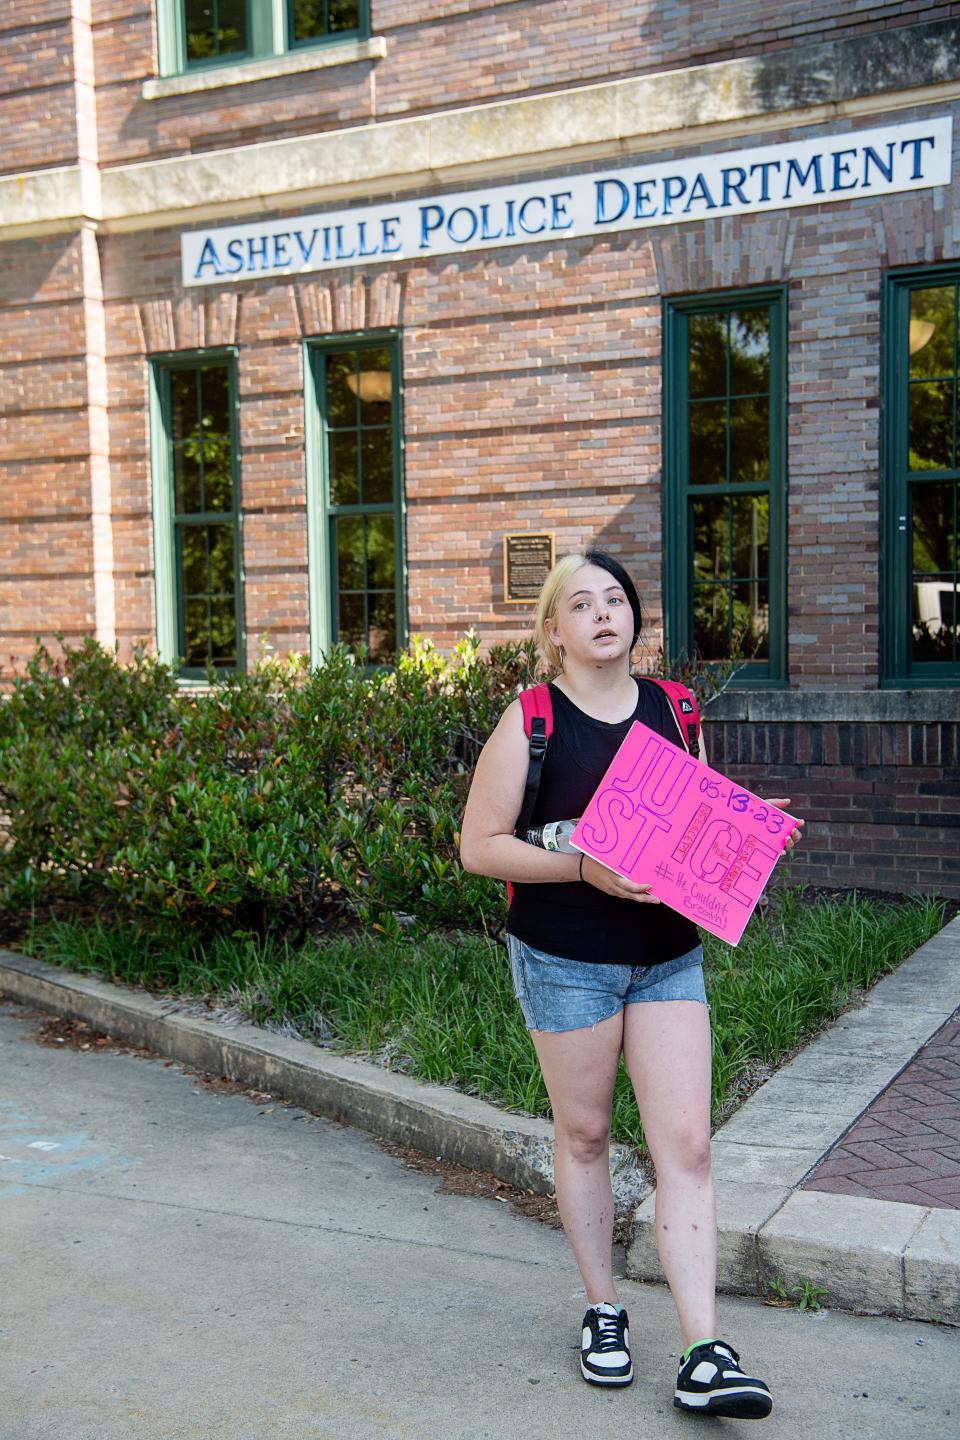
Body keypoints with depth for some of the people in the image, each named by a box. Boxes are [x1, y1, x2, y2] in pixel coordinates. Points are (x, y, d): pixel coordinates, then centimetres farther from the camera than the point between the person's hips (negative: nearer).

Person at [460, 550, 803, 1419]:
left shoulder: (673, 711, 6)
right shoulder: (531, 721, -6)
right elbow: (479, 846, -9)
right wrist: (584, 865, -21)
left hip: (669, 956, 3)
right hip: (566, 962, -3)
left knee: (688, 1146, -2)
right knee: (584, 1136, 10)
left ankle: (703, 1356, 2)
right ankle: (603, 1312, 30)